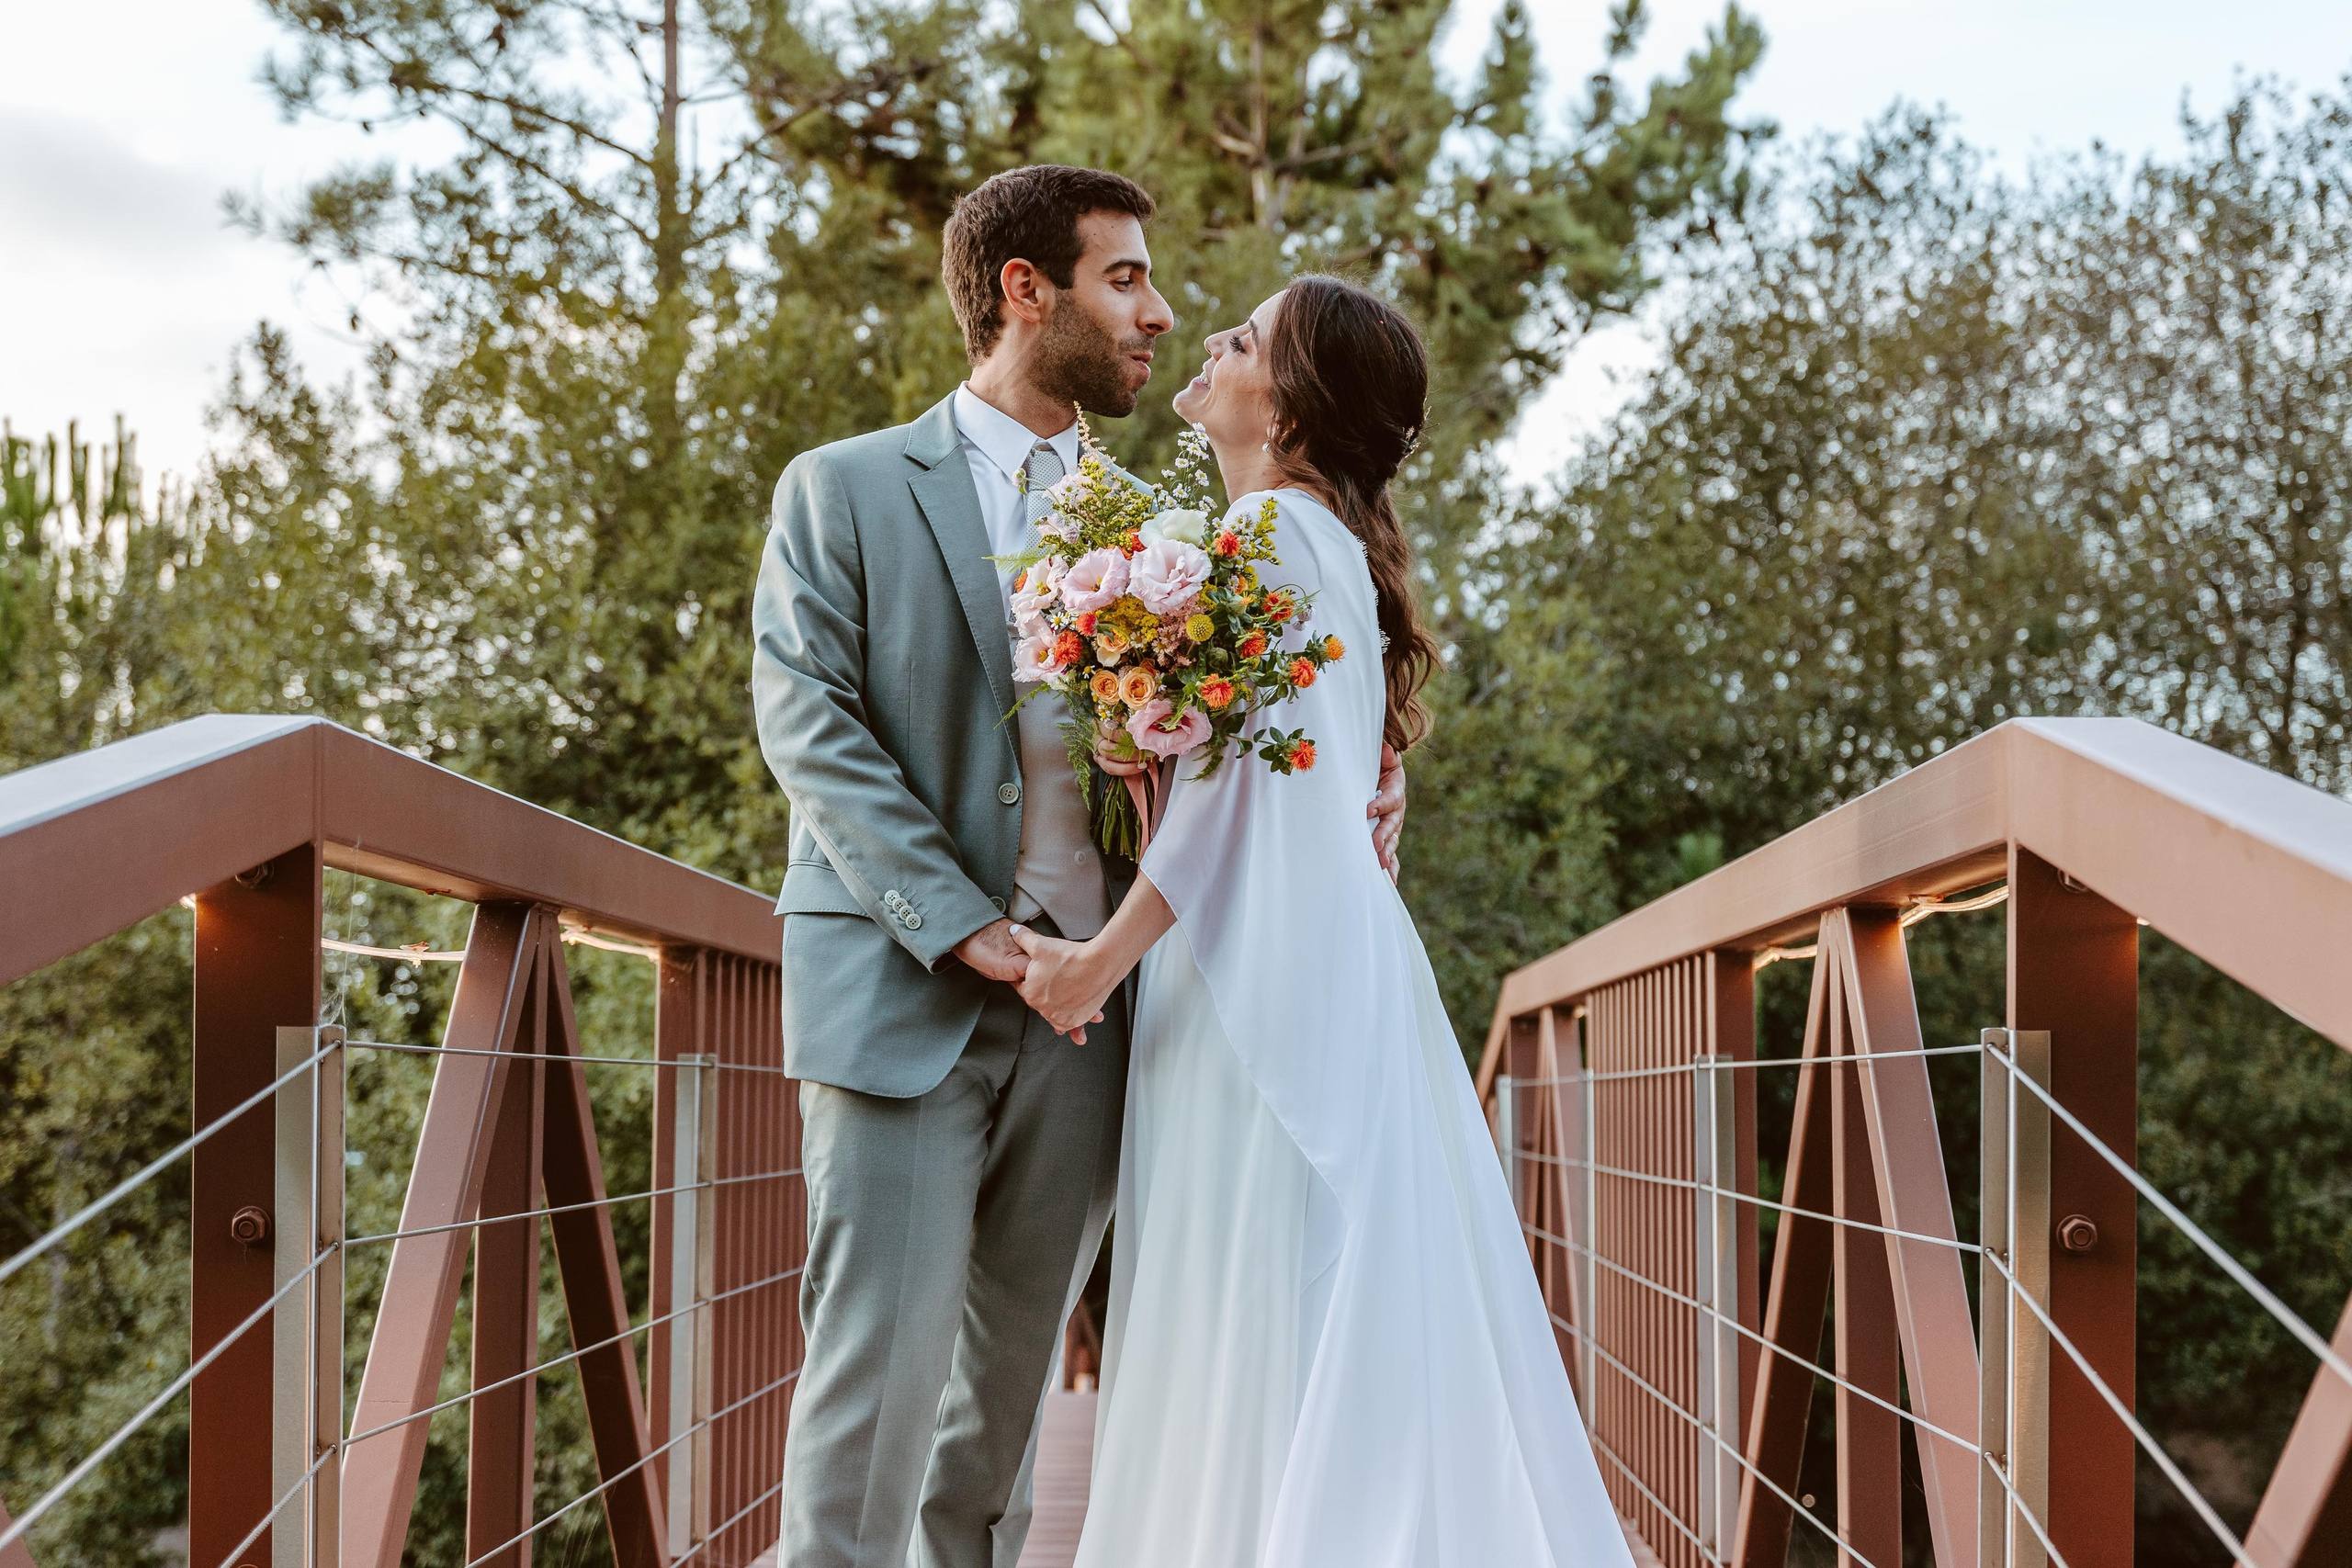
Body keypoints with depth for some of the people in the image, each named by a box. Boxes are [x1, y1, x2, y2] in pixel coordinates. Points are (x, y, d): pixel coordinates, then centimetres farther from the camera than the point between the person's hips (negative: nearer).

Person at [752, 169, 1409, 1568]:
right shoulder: (843, 491, 5)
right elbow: (810, 724, -5)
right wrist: (960, 924, -16)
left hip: (1083, 1015, 4)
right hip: (903, 1002, -4)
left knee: (1010, 1386, 9)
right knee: (878, 1372, -9)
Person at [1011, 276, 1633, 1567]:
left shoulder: (1276, 534, -10)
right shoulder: (1324, 539, 19)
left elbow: (1242, 781, -16)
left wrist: (1106, 956, -14)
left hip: (1272, 968, -10)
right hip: (1304, 962, 10)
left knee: (1268, 1321, -7)